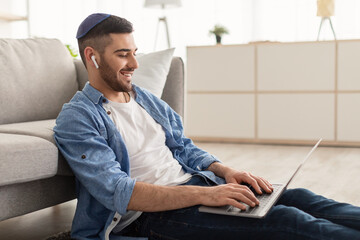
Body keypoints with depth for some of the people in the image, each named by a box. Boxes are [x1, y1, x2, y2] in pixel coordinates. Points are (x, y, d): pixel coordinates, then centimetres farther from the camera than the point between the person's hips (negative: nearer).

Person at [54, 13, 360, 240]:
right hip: (149, 211, -7)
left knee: (297, 198, -13)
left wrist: (224, 170, -4)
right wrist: (203, 194, -27)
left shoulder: (147, 100, 18)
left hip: (194, 183, 7)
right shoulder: (76, 119, -6)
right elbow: (116, 191, -18)